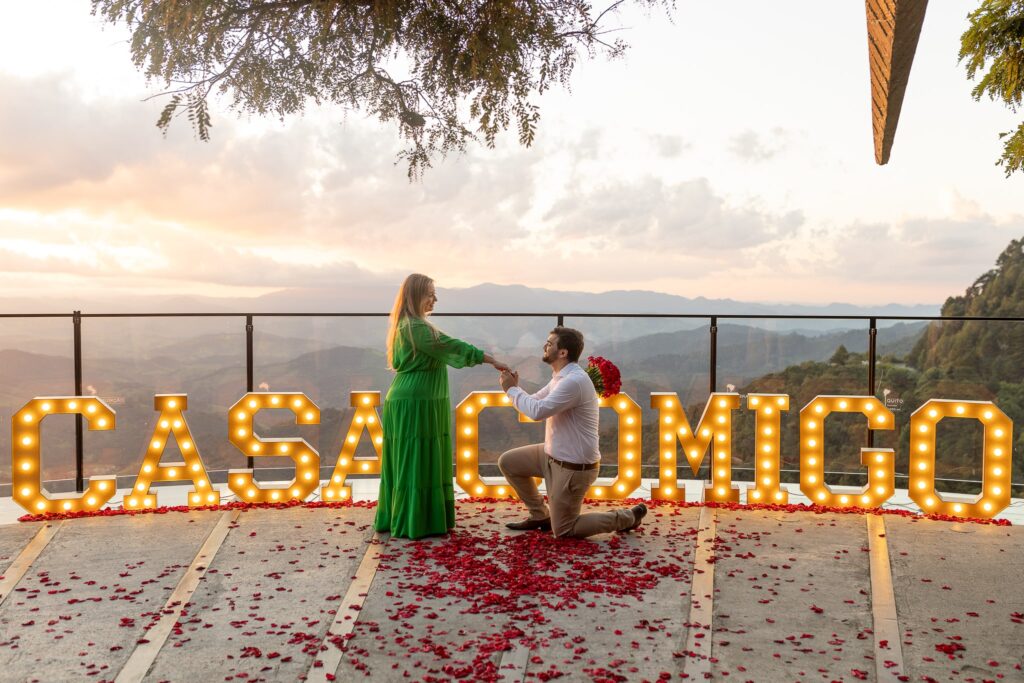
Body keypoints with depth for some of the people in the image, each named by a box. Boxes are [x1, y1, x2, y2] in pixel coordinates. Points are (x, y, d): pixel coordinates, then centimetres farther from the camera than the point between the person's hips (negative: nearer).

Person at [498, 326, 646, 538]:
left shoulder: (574, 380, -26)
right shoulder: (560, 377, 6)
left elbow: (537, 411, -31)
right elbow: (535, 403, 11)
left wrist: (512, 389, -17)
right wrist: (515, 387, -7)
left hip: (573, 467, -9)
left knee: (563, 531, 3)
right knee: (507, 462, 11)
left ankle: (627, 517, 14)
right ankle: (540, 516, 22)